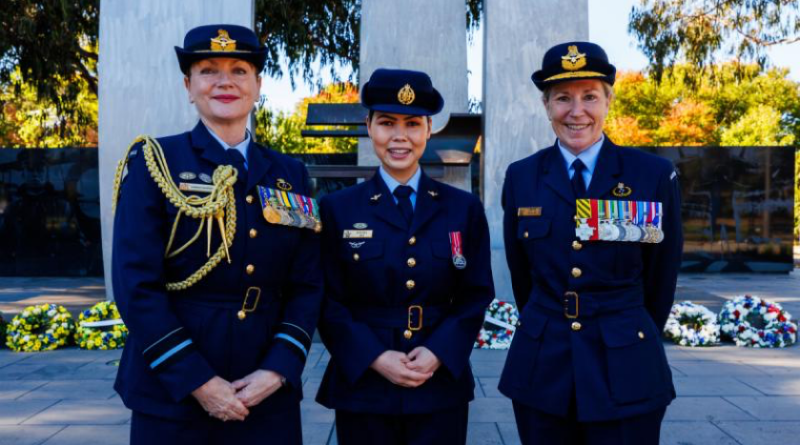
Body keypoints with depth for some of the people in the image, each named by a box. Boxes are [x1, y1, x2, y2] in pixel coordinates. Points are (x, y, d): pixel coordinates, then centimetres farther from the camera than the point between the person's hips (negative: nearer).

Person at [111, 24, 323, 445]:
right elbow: (136, 285, -10)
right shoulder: (154, 163, -3)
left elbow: (307, 285, 4)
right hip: (172, 394, -3)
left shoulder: (290, 176, 7)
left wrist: (278, 369, -9)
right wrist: (198, 381, -15)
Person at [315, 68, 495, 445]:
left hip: (441, 389, 1)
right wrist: (375, 357, -13)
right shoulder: (337, 209, 0)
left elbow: (476, 295, 3)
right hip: (362, 389, -1)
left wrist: (438, 353, -11)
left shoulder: (464, 208, 4)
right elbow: (329, 302, -2)